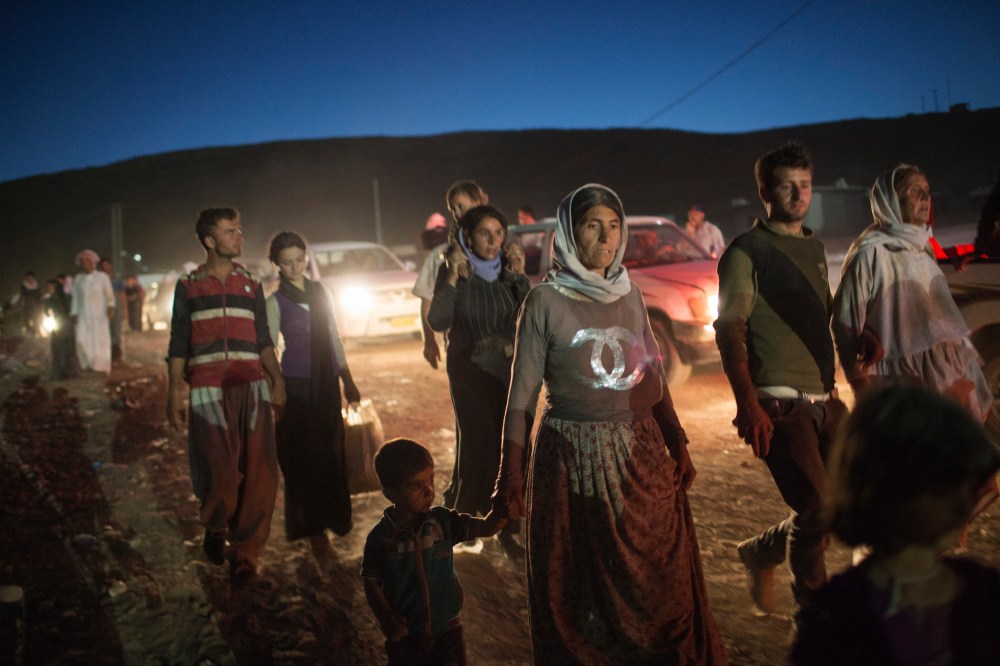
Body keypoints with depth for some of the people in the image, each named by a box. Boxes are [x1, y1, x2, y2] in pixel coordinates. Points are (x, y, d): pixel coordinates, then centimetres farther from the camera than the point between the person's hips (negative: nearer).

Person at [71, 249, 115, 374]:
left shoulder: (102, 277, 4)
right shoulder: (78, 279, 11)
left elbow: (109, 295, 2)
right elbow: (75, 298, 13)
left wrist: (111, 307, -13)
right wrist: (74, 314, 6)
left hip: (99, 316, -2)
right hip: (83, 316, 2)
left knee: (100, 340, -2)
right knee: (82, 340, -11)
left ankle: (101, 367, 7)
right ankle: (86, 365, 0)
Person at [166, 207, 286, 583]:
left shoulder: (251, 285, 15)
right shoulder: (188, 286, 8)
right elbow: (178, 345, 6)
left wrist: (277, 379, 4)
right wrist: (174, 394, -1)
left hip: (251, 387, 3)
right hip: (207, 391, -2)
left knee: (259, 474, -4)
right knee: (219, 472, -5)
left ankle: (246, 551, 9)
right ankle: (215, 528, 26)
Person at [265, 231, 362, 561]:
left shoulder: (321, 292, 9)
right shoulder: (275, 302, -3)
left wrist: (348, 381, 15)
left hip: (326, 382, 4)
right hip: (297, 384, -4)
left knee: (331, 455, 7)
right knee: (305, 458, -2)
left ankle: (330, 519, 22)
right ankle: (315, 532, 6)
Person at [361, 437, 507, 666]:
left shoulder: (444, 521, -10)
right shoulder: (380, 537, -15)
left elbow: (486, 527, -12)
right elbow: (372, 583, -7)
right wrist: (387, 620, -16)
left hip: (447, 628, 2)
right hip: (406, 633, -1)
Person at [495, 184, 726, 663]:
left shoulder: (629, 294, 7)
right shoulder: (546, 300, -7)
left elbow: (654, 376, 12)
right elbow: (521, 396, -8)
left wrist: (678, 444, 8)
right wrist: (510, 478, -10)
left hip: (642, 452, 4)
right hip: (574, 458, -4)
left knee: (660, 579, 12)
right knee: (581, 589, 9)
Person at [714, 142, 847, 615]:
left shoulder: (815, 249, 17)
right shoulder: (746, 251, -5)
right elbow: (729, 331, -12)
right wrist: (747, 406, -21)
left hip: (824, 400, 7)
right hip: (780, 405, -7)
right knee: (816, 510, -6)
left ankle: (761, 553, 29)